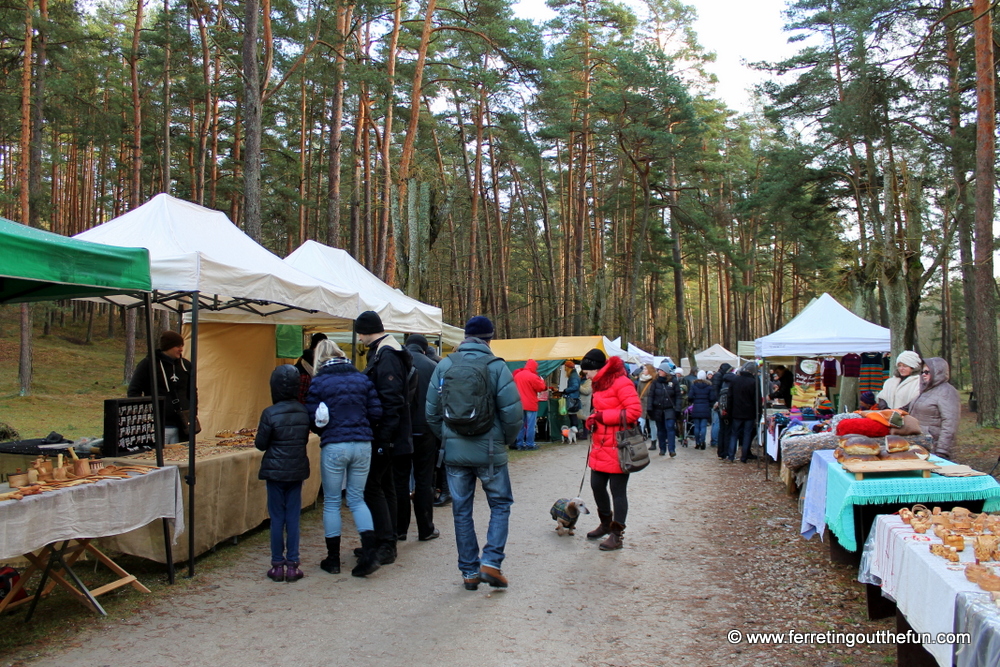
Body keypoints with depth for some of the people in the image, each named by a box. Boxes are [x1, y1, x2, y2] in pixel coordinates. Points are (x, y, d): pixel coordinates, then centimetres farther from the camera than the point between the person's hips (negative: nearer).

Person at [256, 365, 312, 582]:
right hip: (297, 470, 3)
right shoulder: (304, 412, -2)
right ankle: (292, 564, 10)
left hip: (275, 471, -3)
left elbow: (260, 444, -7)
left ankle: (277, 565, 12)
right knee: (293, 517, 8)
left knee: (277, 518, 6)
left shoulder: (270, 414, -14)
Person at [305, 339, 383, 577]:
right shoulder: (362, 378, 6)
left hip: (334, 447, -3)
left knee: (332, 502, 11)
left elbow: (312, 419, -4)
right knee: (357, 499, 15)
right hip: (363, 445, 3)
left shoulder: (318, 382, -4)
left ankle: (333, 559, 18)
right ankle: (370, 552, 1)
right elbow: (376, 412, 3)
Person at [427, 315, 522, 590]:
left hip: (455, 451, 3)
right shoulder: (496, 366, -8)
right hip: (489, 450, -2)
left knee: (461, 510, 12)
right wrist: (506, 440, 5)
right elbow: (512, 411, -12)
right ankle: (491, 562, 2)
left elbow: (431, 411, 2)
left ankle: (469, 571, 18)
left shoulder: (444, 366, 0)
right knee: (500, 505, 14)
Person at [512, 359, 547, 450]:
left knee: (521, 425, 11)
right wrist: (541, 381, 8)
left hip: (520, 404, 6)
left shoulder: (517, 375, 6)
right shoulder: (533, 376, -15)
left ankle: (519, 444, 14)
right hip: (531, 404, -6)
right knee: (530, 425, 0)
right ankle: (530, 444, 2)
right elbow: (541, 388, -9)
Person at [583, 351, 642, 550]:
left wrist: (604, 416, -19)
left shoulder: (621, 383, -14)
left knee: (618, 490, 0)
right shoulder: (600, 384, 14)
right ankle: (606, 523, 34)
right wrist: (592, 420, 3)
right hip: (600, 446, 9)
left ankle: (617, 534, 9)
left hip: (617, 447, -9)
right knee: (597, 485, 14)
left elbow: (635, 411, -21)